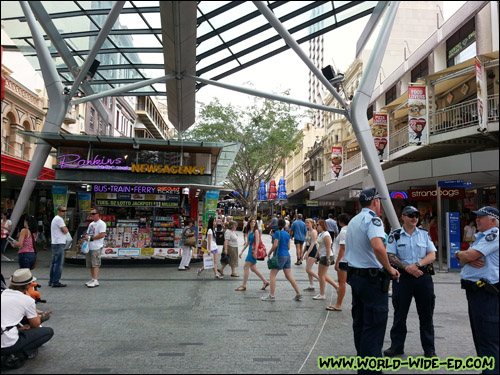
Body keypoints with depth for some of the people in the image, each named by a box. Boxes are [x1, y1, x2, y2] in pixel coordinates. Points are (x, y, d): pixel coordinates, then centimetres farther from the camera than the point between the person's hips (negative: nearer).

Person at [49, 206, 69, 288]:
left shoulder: (55, 219, 20)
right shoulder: (59, 219, -13)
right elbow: (65, 231, -15)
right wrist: (65, 228, 2)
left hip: (54, 244, 11)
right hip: (59, 244, -11)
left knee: (54, 262, 14)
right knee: (58, 263, -8)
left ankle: (51, 281, 20)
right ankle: (56, 282, -7)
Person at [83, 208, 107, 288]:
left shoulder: (101, 224, -8)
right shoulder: (91, 224, 21)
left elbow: (102, 235, -17)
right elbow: (88, 233, 25)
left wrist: (91, 238, -15)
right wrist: (86, 237, 2)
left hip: (96, 247, -9)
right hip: (89, 247, 9)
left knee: (95, 264, -10)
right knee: (90, 265, 11)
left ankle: (95, 281, -10)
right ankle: (93, 279, 19)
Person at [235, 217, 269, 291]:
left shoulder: (256, 231, -9)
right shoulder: (249, 231, 14)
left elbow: (257, 242, -15)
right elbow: (247, 243, 18)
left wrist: (255, 252, -20)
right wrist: (242, 252, 17)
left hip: (254, 249, -9)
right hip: (250, 249, 9)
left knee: (246, 267, -7)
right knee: (253, 269, 11)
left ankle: (243, 286, 1)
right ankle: (265, 282, 19)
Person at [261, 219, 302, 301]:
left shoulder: (277, 233, -9)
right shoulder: (287, 234, 9)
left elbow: (275, 245, -17)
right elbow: (288, 247, 13)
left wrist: (269, 252, -3)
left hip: (280, 256, -7)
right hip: (287, 256, 7)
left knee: (272, 276, 0)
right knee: (289, 276, 12)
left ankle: (272, 296, -1)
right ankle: (298, 294, 11)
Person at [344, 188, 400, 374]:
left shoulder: (353, 221, 15)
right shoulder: (372, 219, -14)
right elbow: (378, 247, -31)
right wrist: (390, 269, -19)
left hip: (354, 274, 9)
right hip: (372, 277, -9)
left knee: (359, 321, 17)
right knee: (374, 325, -2)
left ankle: (361, 358, 28)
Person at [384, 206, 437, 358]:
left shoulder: (424, 234, 8)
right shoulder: (395, 235, 2)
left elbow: (432, 255, 1)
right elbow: (391, 257, -5)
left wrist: (417, 264, -16)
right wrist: (407, 267, -19)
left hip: (424, 277, 2)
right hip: (402, 277, -1)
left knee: (426, 314, 7)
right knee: (399, 314, 7)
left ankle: (429, 349, 20)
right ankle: (397, 346, 19)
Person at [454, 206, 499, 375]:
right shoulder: (480, 236, 18)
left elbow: (470, 255, -21)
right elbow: (464, 260, 13)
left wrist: (459, 254, 0)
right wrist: (468, 260, -9)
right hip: (474, 291, 10)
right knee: (479, 336, 18)